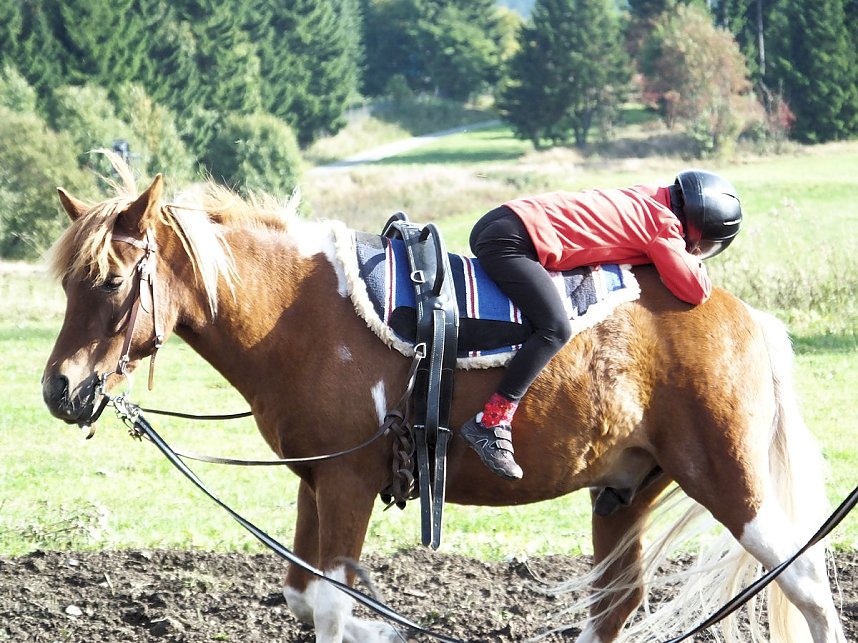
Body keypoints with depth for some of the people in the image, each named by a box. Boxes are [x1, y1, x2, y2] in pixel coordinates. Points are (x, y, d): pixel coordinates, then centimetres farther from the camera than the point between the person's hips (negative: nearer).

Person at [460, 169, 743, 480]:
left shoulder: (647, 200, 18)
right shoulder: (665, 225, -7)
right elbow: (696, 291, -10)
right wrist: (695, 264, 13)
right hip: (510, 241, -10)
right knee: (555, 329, -21)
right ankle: (491, 423, -24)